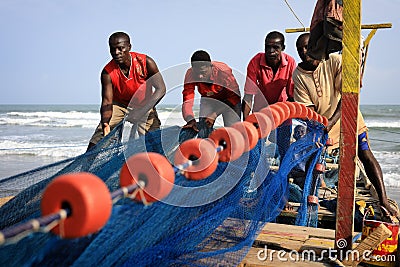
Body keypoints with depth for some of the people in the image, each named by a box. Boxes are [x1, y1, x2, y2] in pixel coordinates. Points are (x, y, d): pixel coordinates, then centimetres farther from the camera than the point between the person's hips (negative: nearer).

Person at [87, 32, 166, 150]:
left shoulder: (146, 62, -21)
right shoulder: (107, 72, -20)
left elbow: (161, 89, -24)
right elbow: (107, 101, -22)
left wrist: (143, 110, -37)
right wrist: (105, 123, -42)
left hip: (144, 106, 0)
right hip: (119, 105, 0)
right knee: (97, 140, -12)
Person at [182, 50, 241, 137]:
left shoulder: (223, 71, -34)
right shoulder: (190, 74, -26)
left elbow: (233, 97, -27)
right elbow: (187, 100, -27)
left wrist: (215, 115, -36)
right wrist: (190, 119, -47)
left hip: (229, 100, -2)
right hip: (209, 100, 3)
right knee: (203, 129, -14)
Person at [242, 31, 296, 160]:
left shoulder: (290, 62, -20)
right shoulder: (255, 62, -24)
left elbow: (291, 94, -12)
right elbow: (248, 95, -24)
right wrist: (245, 121, -29)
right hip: (262, 105, -1)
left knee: (284, 147, 4)